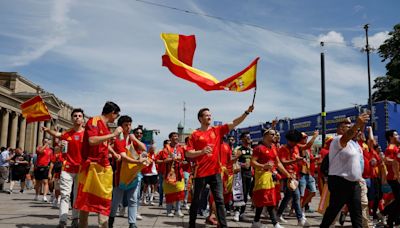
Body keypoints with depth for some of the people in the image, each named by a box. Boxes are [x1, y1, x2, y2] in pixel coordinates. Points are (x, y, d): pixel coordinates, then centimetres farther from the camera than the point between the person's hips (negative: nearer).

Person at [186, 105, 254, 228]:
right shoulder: (195, 134, -3)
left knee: (219, 200, 1)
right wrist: (202, 151, -22)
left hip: (215, 171, 3)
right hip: (201, 172, -2)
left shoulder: (217, 130, 6)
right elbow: (188, 154, -5)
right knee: (196, 200, 8)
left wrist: (247, 112, -13)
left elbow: (234, 123, -2)